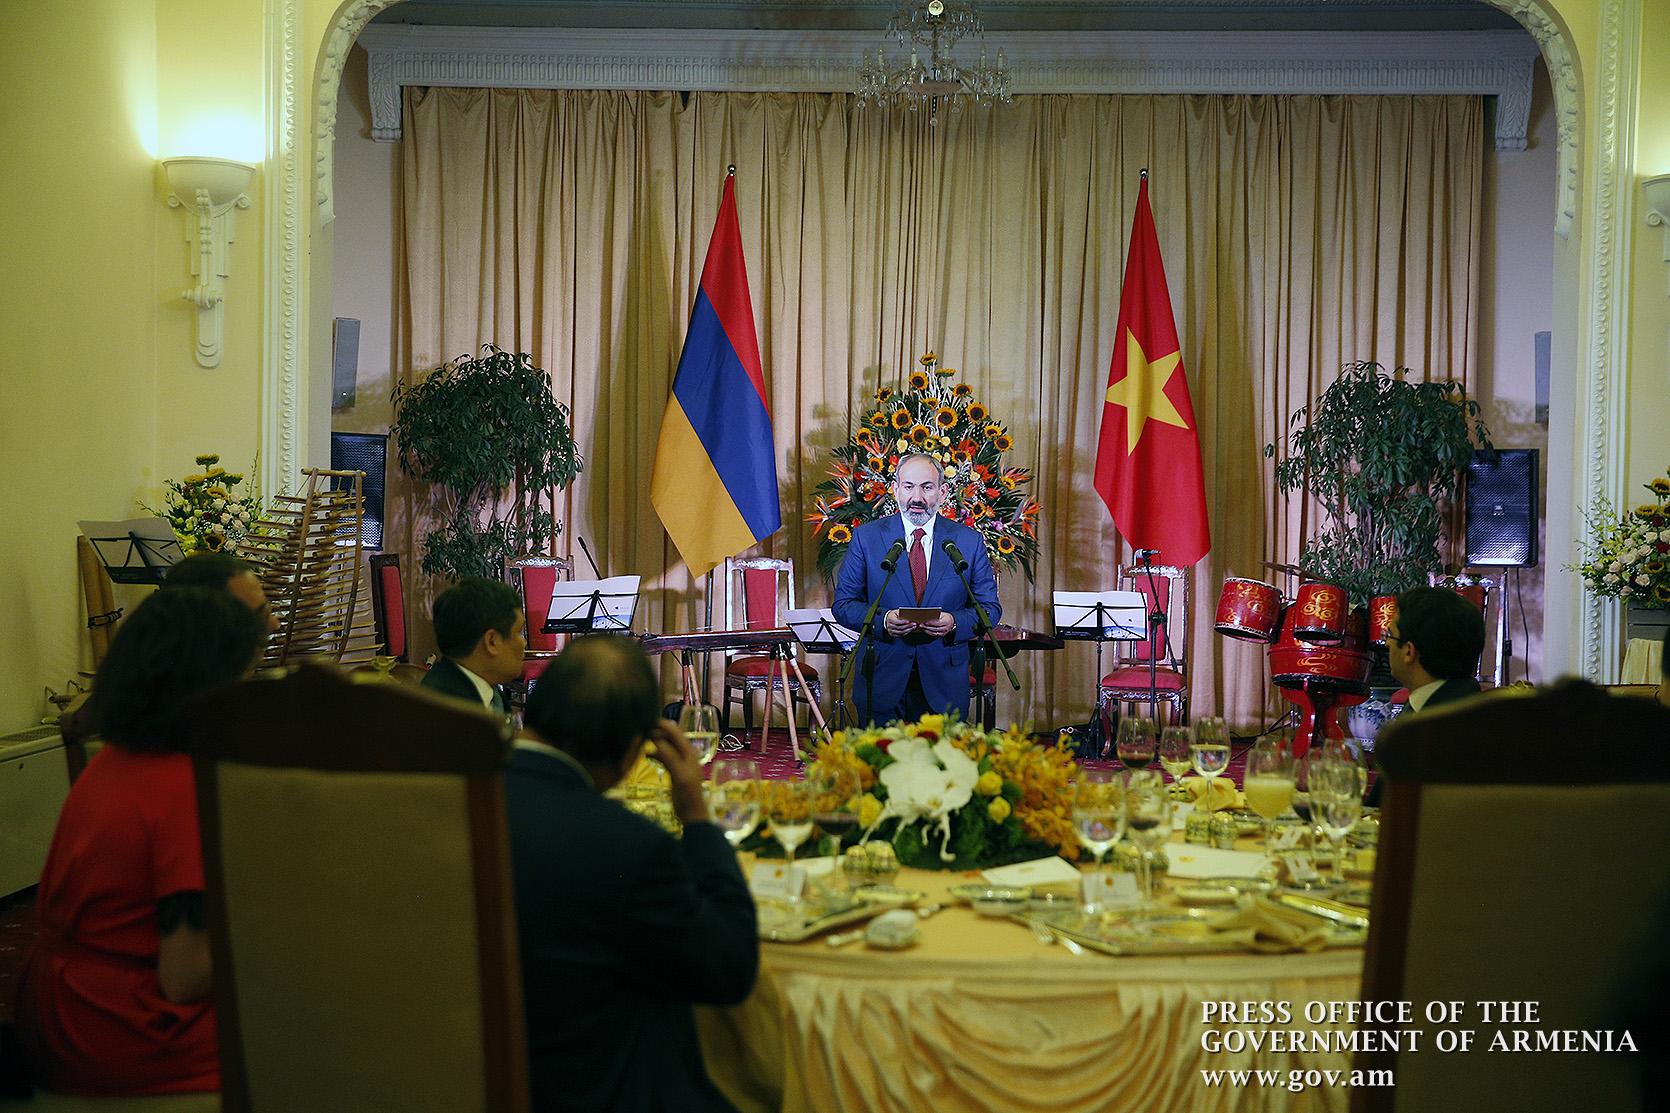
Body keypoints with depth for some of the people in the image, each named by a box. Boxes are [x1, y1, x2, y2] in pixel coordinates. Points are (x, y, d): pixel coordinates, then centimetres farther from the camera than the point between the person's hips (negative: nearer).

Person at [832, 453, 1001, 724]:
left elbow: (990, 608, 4)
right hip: (881, 680, 0)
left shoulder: (969, 541, 3)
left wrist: (954, 623, -16)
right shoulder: (866, 536, 1)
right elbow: (843, 604, 1)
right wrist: (881, 621, -18)